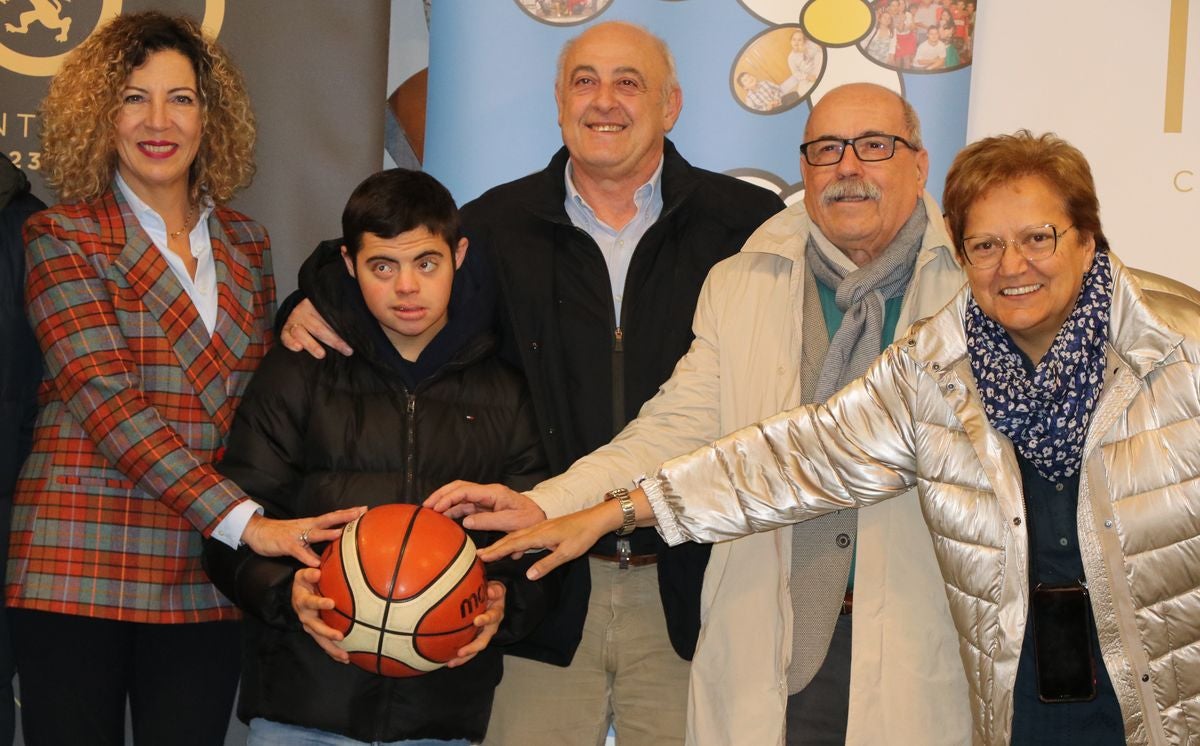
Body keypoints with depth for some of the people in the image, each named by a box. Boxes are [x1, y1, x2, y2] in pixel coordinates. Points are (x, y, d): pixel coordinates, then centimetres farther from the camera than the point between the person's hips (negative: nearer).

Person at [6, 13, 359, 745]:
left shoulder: (246, 242, 13)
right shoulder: (63, 237, -2)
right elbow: (106, 398, -13)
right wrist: (241, 519, -21)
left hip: (207, 579, 4)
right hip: (81, 569, -3)